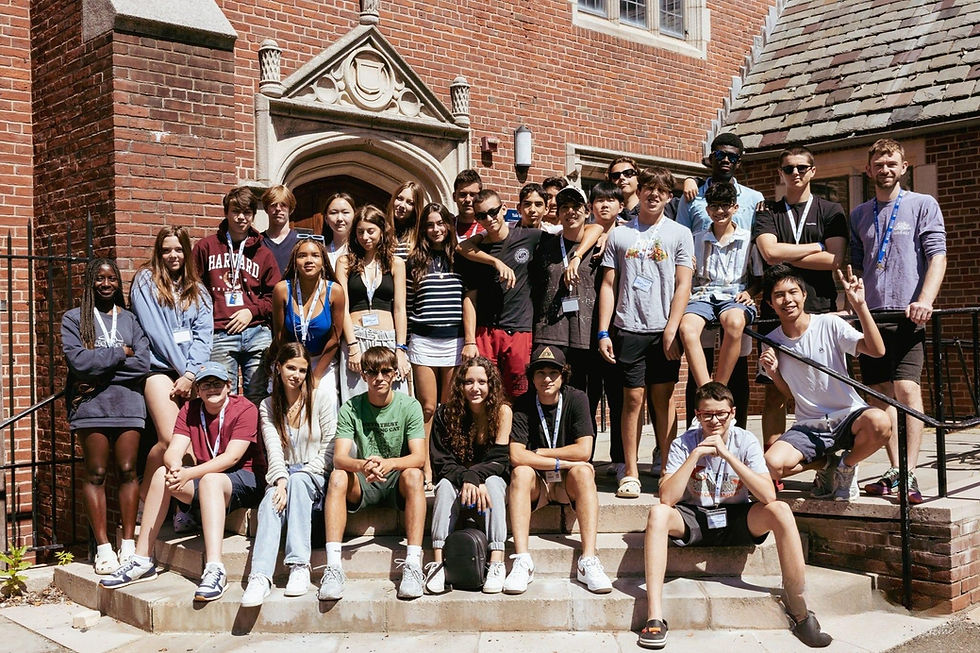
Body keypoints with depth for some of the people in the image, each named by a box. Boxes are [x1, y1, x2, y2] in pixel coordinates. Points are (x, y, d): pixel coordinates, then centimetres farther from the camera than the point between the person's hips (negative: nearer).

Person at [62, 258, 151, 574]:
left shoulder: (130, 319, 12)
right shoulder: (74, 319, 7)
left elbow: (143, 363, -1)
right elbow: (77, 361, -9)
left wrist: (99, 373, -8)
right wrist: (120, 352, -3)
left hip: (128, 403, 2)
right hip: (91, 406, -1)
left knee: (128, 471, 0)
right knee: (95, 474, 1)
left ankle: (129, 544, 7)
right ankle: (103, 548, 5)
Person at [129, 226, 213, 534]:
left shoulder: (198, 290, 19)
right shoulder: (146, 280, 6)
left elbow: (203, 334, 7)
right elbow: (154, 330, -3)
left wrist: (191, 374, -8)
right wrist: (183, 370, -6)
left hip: (193, 370, 4)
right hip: (160, 366, -4)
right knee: (171, 439, -18)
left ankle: (185, 507, -10)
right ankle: (142, 500, 3)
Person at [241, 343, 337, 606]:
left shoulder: (321, 400, 3)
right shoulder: (268, 406, 10)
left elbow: (329, 451, -2)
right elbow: (273, 449, -4)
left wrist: (298, 475, -14)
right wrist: (281, 481, -22)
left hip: (314, 476, -2)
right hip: (282, 475, 2)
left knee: (298, 481, -36)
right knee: (270, 503, -31)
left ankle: (299, 566, -40)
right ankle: (260, 576, -47)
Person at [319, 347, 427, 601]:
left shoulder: (409, 406, -5)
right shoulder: (350, 409, -3)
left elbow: (419, 456, -16)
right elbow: (339, 457, -16)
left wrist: (389, 463, -38)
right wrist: (362, 465, -40)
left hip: (396, 484, -1)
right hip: (363, 486, 1)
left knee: (413, 475, -32)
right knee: (337, 477, -28)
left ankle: (413, 563, -37)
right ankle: (333, 566, -34)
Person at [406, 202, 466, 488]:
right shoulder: (414, 262, 8)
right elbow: (407, 306, 8)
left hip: (454, 340, 0)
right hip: (423, 341, 0)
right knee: (427, 407, 0)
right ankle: (425, 468, 6)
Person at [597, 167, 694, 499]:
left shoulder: (679, 234, 7)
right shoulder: (619, 235, 10)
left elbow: (683, 285, 1)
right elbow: (608, 285, 8)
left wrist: (671, 329, -9)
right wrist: (603, 332, 1)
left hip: (664, 331, 0)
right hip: (628, 330, 1)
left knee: (664, 398, 3)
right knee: (632, 399, 1)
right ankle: (630, 473, 6)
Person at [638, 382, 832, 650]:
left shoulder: (746, 442, -10)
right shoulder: (683, 444, -11)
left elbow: (768, 497, -23)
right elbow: (667, 499, -23)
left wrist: (727, 454, -28)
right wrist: (696, 454, -27)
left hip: (736, 520, 1)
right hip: (693, 520, -1)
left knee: (780, 510, -27)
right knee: (657, 513, -32)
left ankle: (799, 611, -17)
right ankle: (654, 617, -33)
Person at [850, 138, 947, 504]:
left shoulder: (923, 206, 5)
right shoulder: (859, 215, 17)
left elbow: (937, 256, -4)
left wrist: (925, 300, -18)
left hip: (907, 314, -4)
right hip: (870, 313, 4)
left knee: (907, 389, -14)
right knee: (880, 392, 4)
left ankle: (909, 474, -14)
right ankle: (894, 472, 9)